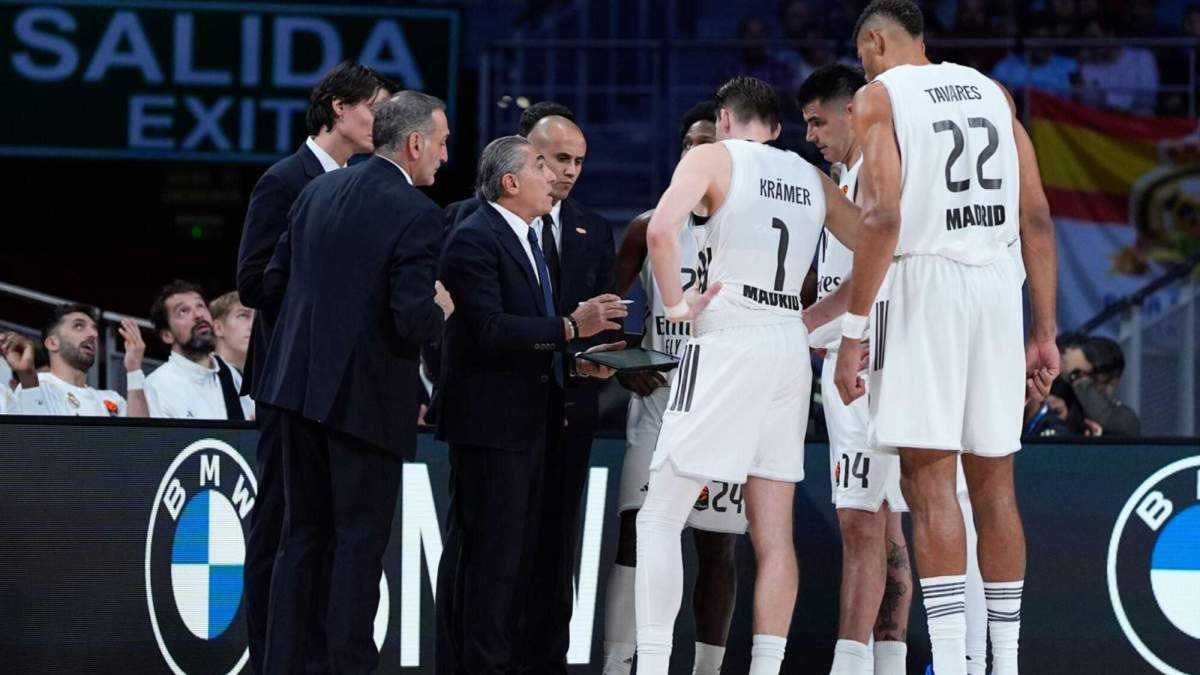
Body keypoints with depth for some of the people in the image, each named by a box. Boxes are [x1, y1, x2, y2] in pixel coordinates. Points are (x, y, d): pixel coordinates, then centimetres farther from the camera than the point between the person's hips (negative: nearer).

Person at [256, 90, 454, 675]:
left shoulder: (318, 191, 7)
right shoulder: (417, 216, -15)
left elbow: (273, 284, 11)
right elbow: (412, 323, -21)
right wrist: (439, 311, 0)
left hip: (299, 385, 7)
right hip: (367, 398, -7)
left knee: (303, 533, 14)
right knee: (360, 540, 3)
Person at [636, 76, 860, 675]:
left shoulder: (714, 158, -1)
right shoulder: (812, 179, 16)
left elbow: (661, 227, -19)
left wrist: (675, 303, -9)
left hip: (728, 343, -6)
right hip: (790, 345, 6)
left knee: (661, 517, -3)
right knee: (773, 532, 6)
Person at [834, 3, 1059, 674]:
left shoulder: (878, 96, 0)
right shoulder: (992, 91, 16)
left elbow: (882, 217, -13)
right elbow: (1038, 217, 11)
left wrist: (852, 332, -12)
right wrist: (1046, 329, 13)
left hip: (924, 281, -5)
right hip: (997, 281, 5)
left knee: (930, 480, -6)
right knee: (993, 482, 10)